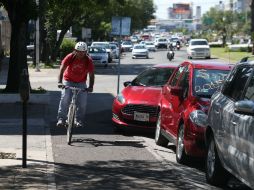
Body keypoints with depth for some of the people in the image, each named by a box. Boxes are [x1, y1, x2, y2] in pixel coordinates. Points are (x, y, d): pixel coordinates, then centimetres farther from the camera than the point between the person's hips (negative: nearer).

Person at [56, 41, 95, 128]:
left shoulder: (88, 61, -15)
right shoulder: (70, 57, -19)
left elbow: (91, 74, -13)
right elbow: (62, 69, -25)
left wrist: (91, 86, -25)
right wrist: (60, 82, -37)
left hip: (81, 82, 2)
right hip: (68, 81, -2)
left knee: (82, 102, -7)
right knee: (65, 99, -17)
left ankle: (79, 120, 7)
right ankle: (61, 119, -12)